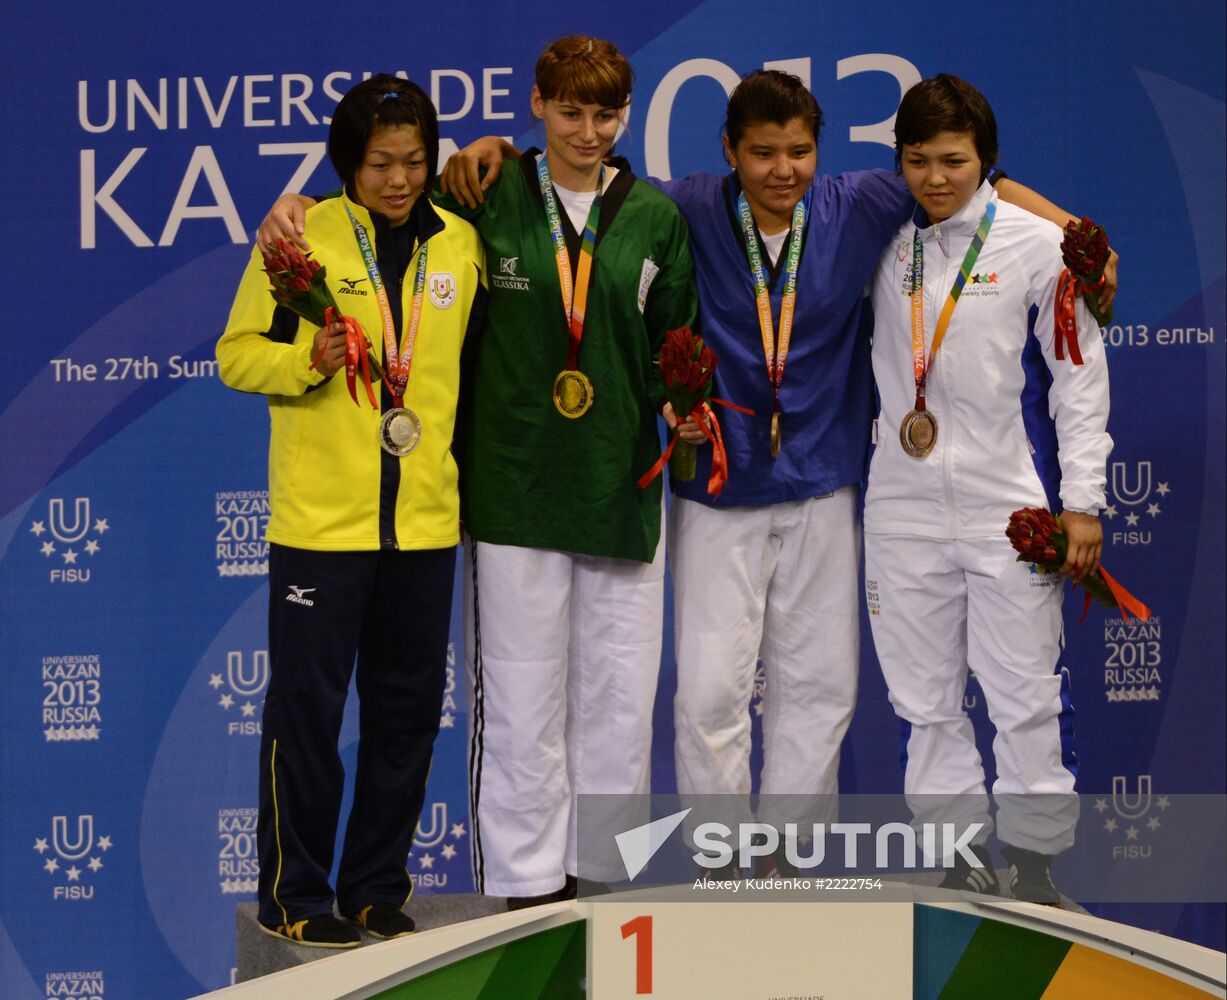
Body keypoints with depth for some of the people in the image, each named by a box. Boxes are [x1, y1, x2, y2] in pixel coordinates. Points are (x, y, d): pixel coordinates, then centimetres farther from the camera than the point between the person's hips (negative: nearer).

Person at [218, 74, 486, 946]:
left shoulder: (461, 244, 6)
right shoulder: (304, 236, -4)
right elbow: (237, 354, -1)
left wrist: (472, 479, 14)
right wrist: (306, 359, -19)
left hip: (425, 520, 4)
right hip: (319, 516, -4)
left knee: (408, 708, 9)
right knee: (307, 705, 1)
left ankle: (378, 888, 21)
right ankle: (294, 896, 11)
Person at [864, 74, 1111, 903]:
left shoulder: (1038, 245, -3)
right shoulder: (882, 246, 7)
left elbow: (1079, 376, -1)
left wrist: (1082, 503, -5)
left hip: (1010, 508, -3)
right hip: (904, 508, 3)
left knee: (1027, 697, -2)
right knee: (927, 700, 7)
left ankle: (1034, 862, 10)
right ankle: (960, 852, 17)